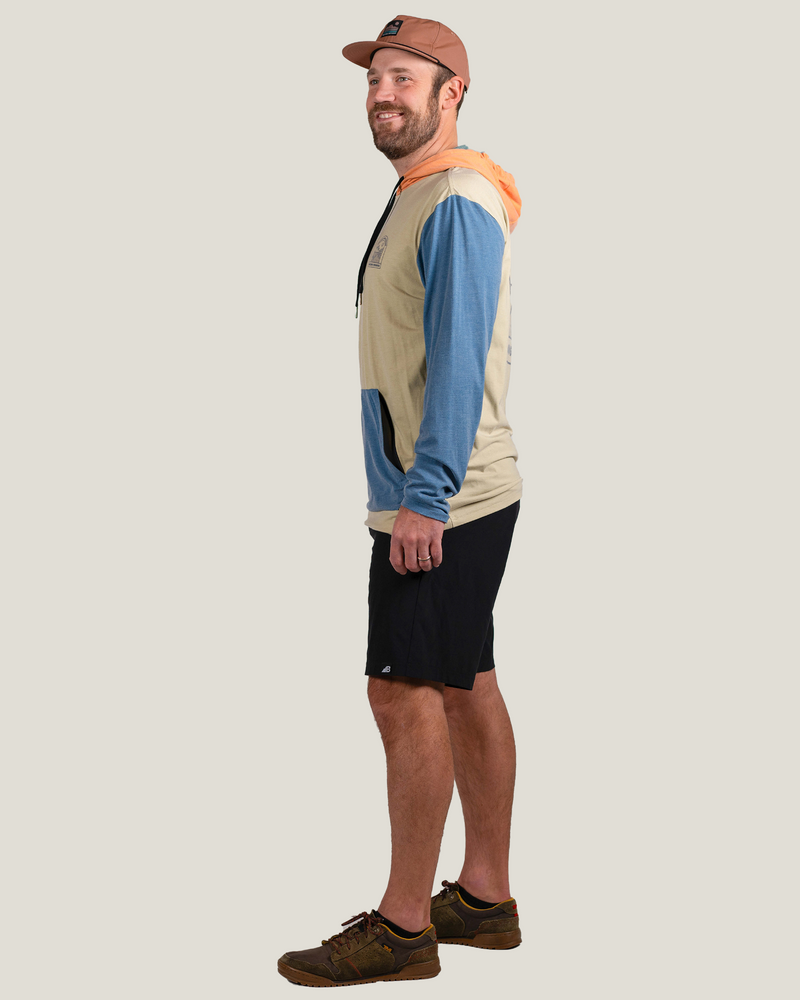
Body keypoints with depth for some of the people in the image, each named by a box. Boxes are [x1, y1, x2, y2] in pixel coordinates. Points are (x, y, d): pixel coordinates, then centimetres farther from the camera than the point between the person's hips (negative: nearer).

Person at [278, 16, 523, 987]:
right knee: (464, 686, 13)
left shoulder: (457, 203, -14)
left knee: (406, 693, -7)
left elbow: (460, 361, -21)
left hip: (438, 503, -10)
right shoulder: (418, 199, 18)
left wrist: (424, 496, -23)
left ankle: (404, 924, 3)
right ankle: (485, 897, 22)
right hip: (435, 496, 10)